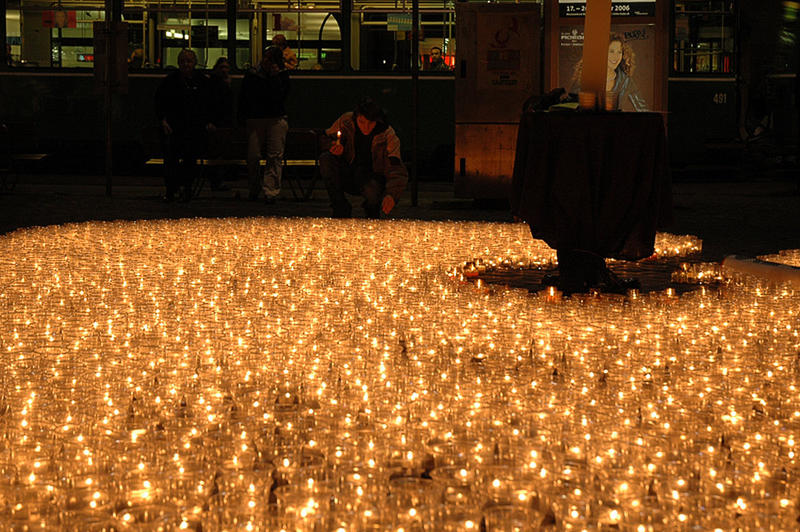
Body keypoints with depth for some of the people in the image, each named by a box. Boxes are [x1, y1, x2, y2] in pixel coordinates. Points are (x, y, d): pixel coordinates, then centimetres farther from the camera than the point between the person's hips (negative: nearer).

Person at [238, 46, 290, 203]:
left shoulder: (282, 75, 8)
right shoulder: (251, 76, 12)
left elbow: (279, 95, -7)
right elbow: (243, 99, 16)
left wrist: (275, 76, -9)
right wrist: (243, 118, 7)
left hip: (276, 120, -1)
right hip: (255, 120, 1)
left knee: (275, 156, -9)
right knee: (253, 156, -5)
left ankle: (271, 192, -10)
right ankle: (254, 188, 14)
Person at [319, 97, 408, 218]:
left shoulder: (388, 135, -18)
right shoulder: (345, 121, -13)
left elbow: (397, 171, -24)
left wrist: (391, 195, -44)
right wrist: (334, 148, -22)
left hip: (372, 176, -2)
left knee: (371, 190, -37)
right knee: (325, 159, -25)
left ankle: (373, 213, 3)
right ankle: (340, 209, -12)